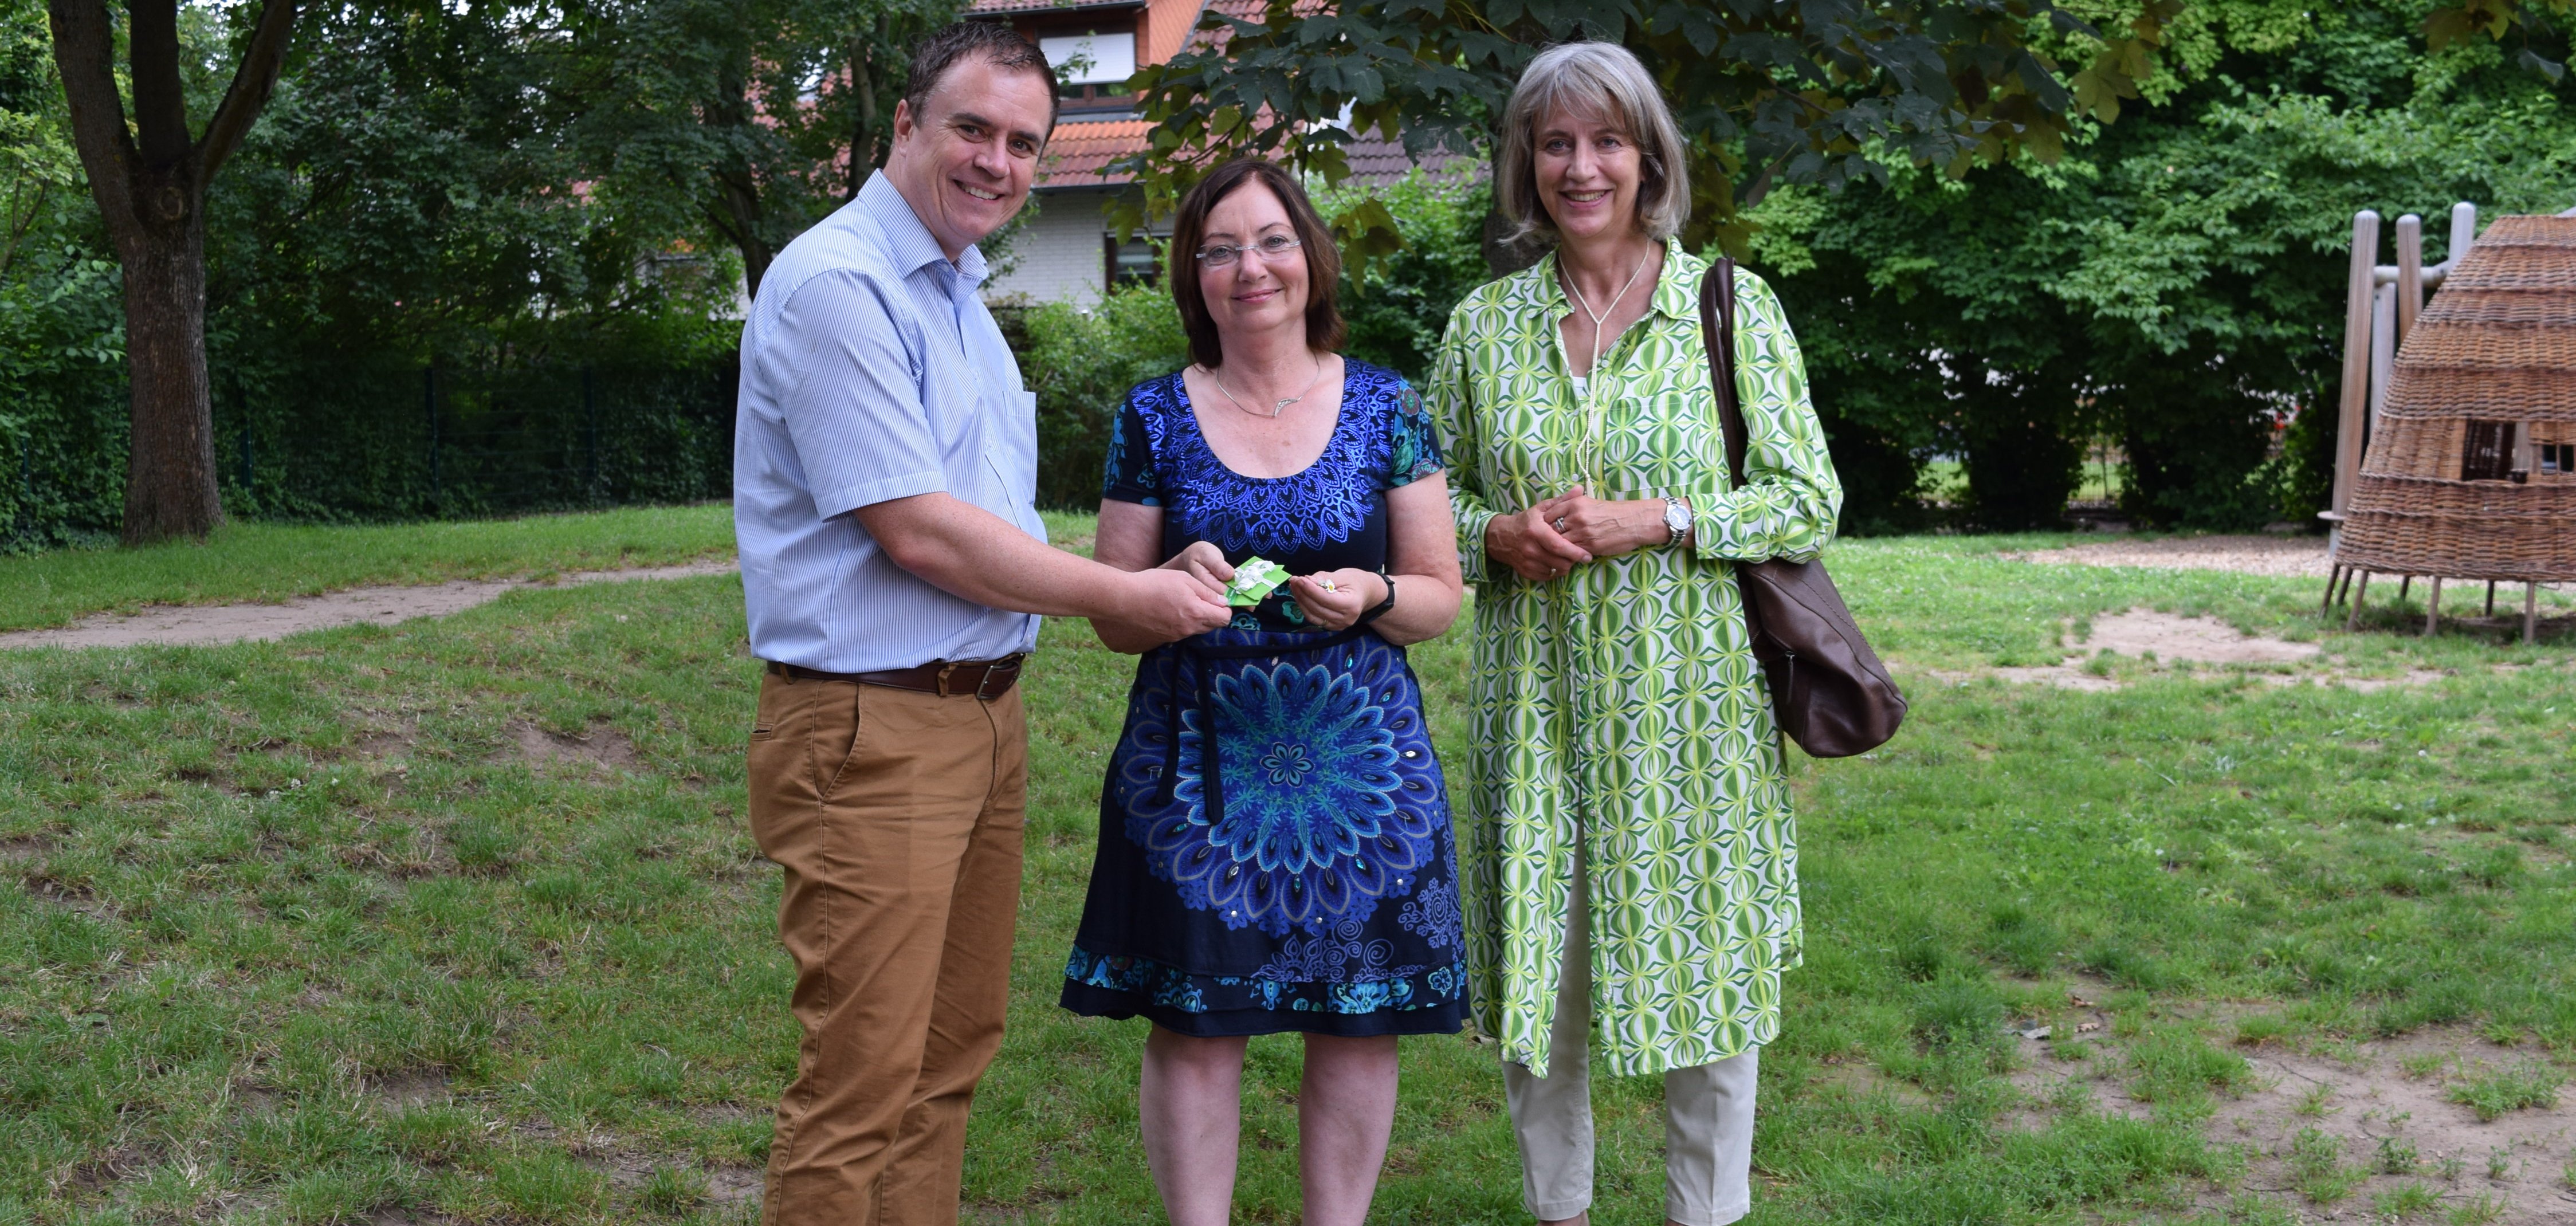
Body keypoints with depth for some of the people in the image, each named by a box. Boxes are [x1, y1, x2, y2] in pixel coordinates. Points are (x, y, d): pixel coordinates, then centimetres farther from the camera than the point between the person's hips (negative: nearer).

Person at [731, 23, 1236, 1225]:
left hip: (984, 710, 10)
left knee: (952, 1049, 16)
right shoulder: (836, 286, -16)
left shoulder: (957, 291, 16)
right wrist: (1128, 596, -12)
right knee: (862, 1086, -5)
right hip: (873, 731, -10)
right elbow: (918, 534, -21)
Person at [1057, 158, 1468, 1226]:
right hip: (1196, 759, 0)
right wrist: (1177, 582, -15)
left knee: (1358, 1020, 4)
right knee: (1193, 1021, 1)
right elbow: (1114, 619, 6)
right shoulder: (1154, 418, 3)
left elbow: (1440, 594, 6)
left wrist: (1371, 596, -15)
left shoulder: (1386, 408, 4)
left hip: (1356, 755, 1)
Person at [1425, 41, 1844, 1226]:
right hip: (1537, 699, 2)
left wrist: (1655, 522, -15)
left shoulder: (1734, 306, -2)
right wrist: (1503, 536, -10)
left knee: (1707, 960, 6)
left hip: (1687, 701, -2)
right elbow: (1435, 499, 12)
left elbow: (1810, 501, -2)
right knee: (1536, 962, 8)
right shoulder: (1485, 323, 5)